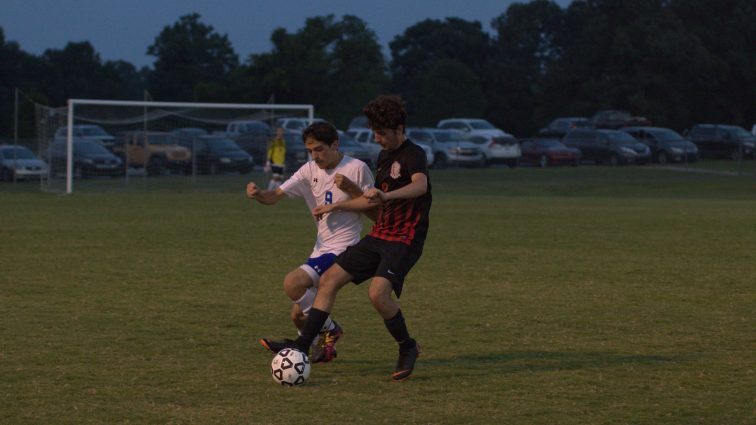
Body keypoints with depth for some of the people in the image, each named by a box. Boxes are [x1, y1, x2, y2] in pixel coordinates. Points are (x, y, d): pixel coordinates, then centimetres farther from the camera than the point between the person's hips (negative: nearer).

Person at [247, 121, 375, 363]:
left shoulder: (356, 169, -10)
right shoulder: (310, 171, 6)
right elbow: (276, 195, -2)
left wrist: (352, 189, -22)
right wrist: (258, 195, -24)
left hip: (342, 248, -7)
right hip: (321, 249, 7)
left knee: (292, 283, -25)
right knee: (298, 315, 6)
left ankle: (328, 329, -6)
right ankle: (324, 347, 33)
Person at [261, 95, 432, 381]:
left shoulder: (413, 154, -13)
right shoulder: (384, 156, 16)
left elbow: (420, 185, -36)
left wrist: (387, 195, -53)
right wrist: (337, 206, 32)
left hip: (404, 240, -9)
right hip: (379, 236, 9)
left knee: (378, 293, -28)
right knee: (329, 279, 2)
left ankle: (407, 348, -5)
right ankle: (302, 345, 6)